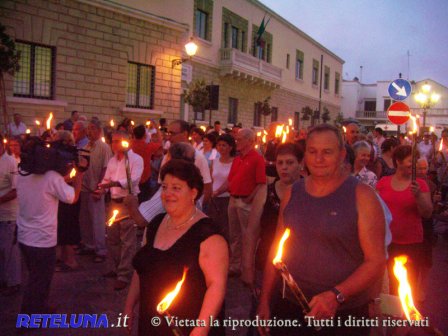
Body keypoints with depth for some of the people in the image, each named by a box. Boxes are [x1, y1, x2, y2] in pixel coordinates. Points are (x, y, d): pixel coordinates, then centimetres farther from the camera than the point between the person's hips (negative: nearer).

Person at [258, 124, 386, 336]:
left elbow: (376, 261, -13)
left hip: (344, 315, -3)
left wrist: (336, 295, -24)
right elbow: (276, 249, 9)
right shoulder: (292, 193, 4)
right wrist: (265, 300, 8)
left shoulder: (361, 196, -10)